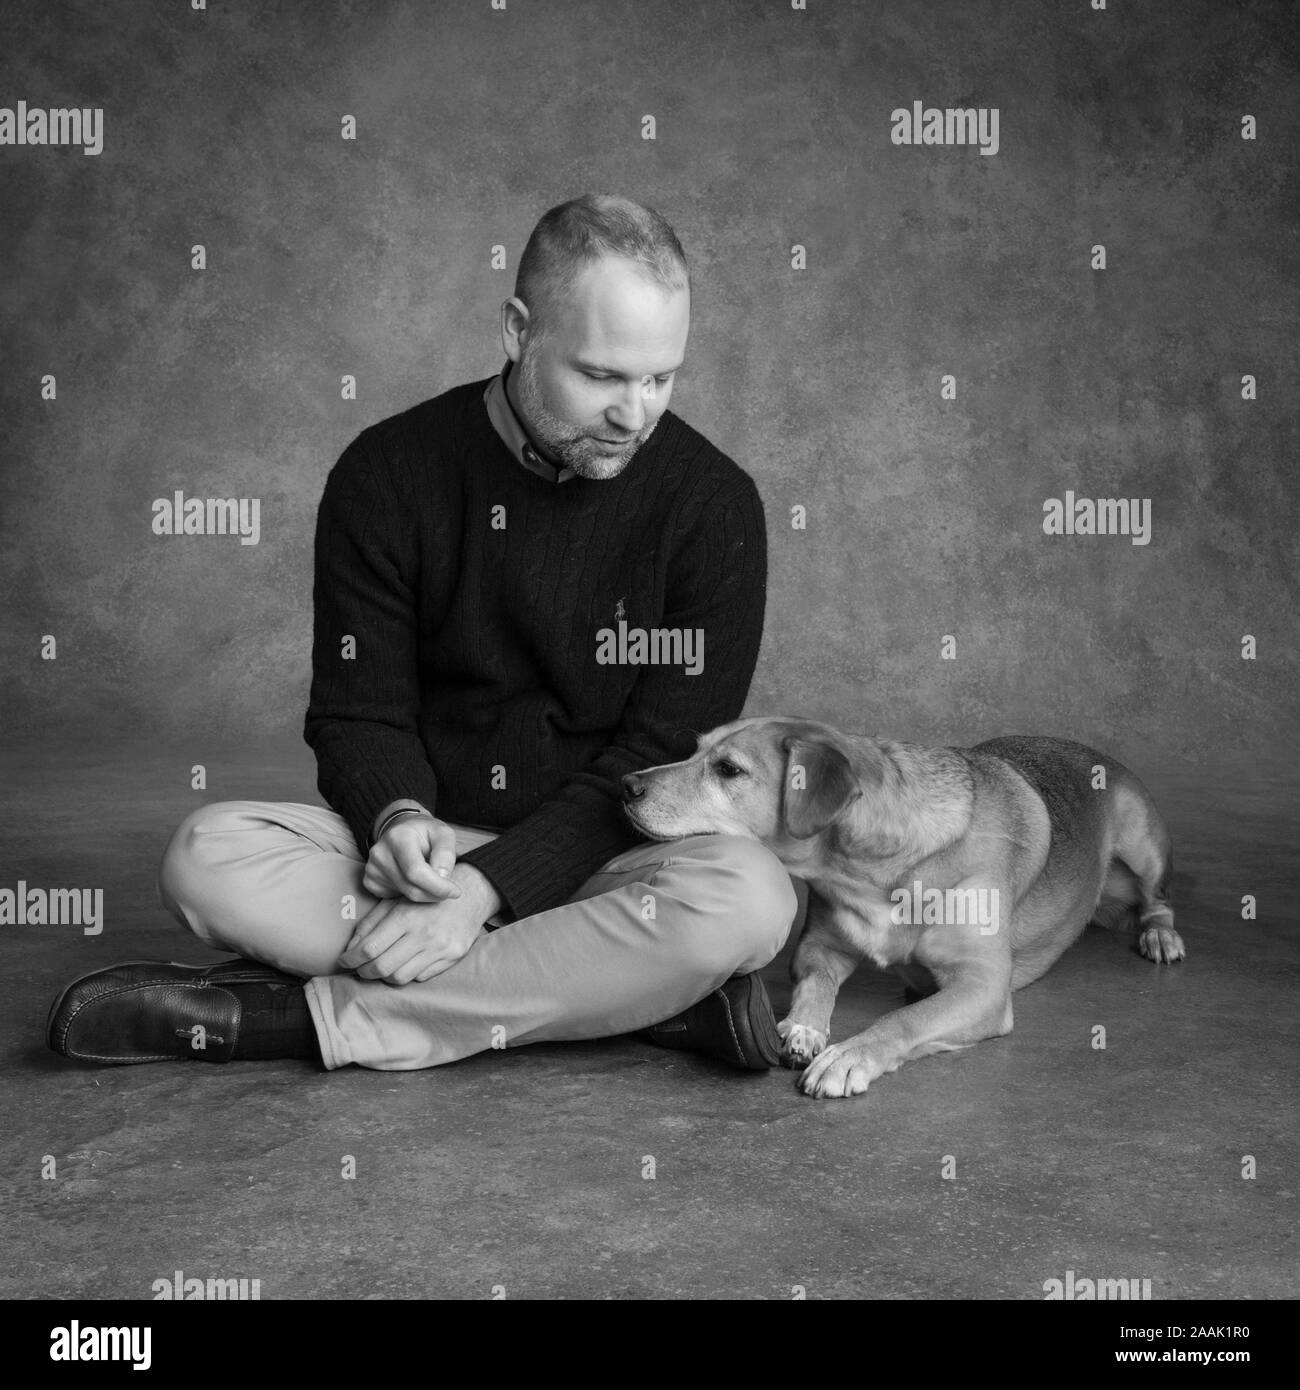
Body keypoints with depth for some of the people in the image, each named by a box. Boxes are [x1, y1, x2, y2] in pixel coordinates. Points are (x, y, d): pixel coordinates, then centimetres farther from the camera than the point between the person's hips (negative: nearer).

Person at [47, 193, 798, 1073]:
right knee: (209, 858, -25)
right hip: (428, 844, 2)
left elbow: (668, 752, -12)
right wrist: (399, 817, -24)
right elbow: (359, 709, -1)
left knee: (747, 898, -34)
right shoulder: (389, 475, -4)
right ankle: (651, 991, -25)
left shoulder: (713, 503, -10)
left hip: (611, 854, -1)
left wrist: (492, 885, -23)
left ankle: (301, 1015, -25)